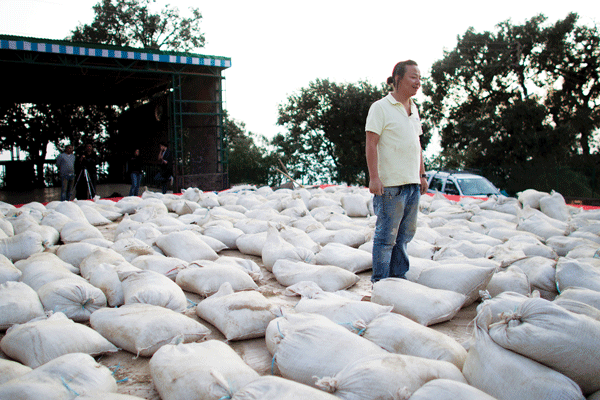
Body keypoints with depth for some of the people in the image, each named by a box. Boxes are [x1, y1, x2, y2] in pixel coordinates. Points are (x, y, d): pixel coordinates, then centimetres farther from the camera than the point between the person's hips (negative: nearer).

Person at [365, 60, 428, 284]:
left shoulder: (413, 109, 17)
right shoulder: (380, 108, -6)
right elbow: (371, 144, -12)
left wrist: (422, 174, 18)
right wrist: (374, 177, -19)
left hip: (412, 183, 8)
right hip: (390, 185, -8)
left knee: (405, 234, 13)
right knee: (386, 235, -3)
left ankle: (399, 278, 24)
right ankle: (380, 282, 9)